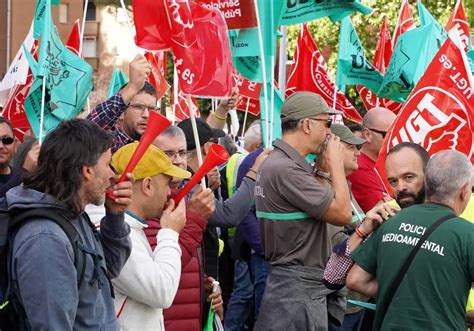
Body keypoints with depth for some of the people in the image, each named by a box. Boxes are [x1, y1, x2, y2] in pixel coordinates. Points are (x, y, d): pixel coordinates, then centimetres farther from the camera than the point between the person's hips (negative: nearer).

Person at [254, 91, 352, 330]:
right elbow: (342, 213, -17)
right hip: (298, 286, -10)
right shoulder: (284, 169, -20)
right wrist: (336, 162, -6)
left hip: (307, 285, 10)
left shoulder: (282, 163, 14)